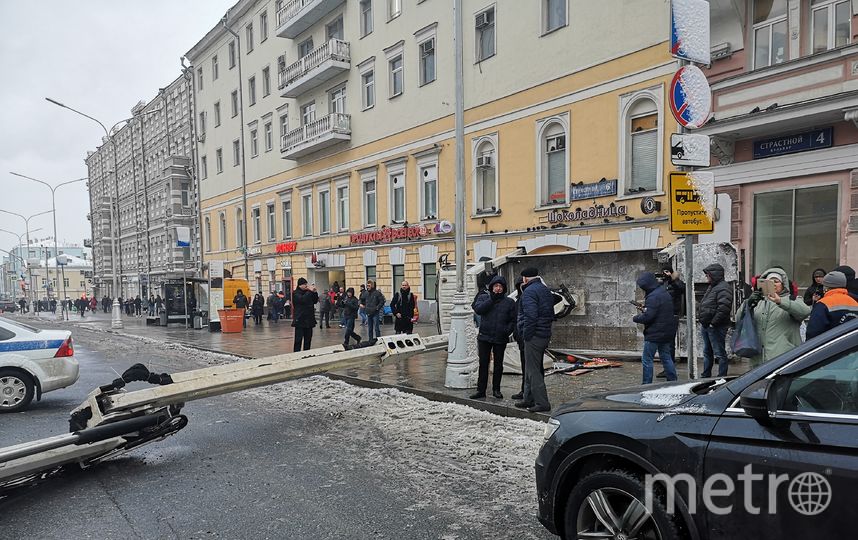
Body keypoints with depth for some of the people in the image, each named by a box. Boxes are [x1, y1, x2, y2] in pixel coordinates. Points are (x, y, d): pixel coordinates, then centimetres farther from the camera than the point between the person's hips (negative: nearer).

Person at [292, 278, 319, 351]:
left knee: (308, 339, 10)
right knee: (298, 340, -6)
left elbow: (315, 301, 13)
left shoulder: (308, 292, 14)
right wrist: (310, 291, -19)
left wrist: (315, 292, -1)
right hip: (300, 320, -6)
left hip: (309, 320, 7)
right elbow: (302, 299, -23)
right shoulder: (296, 293, -5)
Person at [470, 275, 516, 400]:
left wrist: (507, 331, -9)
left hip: (500, 339, 1)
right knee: (483, 364, 3)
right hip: (484, 337, -1)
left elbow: (513, 320, 7)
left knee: (498, 365, 10)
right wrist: (492, 299, -16)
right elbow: (478, 310, -15)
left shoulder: (509, 302, 5)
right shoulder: (484, 297, 3)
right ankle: (481, 390, 10)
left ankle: (496, 389, 23)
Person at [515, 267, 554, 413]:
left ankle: (542, 403, -2)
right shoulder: (546, 290, 18)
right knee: (531, 369, 18)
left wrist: (526, 335, -17)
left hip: (534, 336, -10)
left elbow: (530, 316, -24)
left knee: (533, 370, -4)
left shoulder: (529, 291, -13)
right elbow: (551, 315, 21)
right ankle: (529, 399, 26)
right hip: (545, 335, 10)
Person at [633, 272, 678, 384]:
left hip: (655, 334, -9)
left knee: (647, 359, -2)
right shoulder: (665, 292, 11)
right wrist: (645, 309, 14)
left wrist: (636, 318, -7)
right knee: (666, 357, 17)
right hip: (667, 333, 9)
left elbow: (648, 317, -24)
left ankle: (646, 384, 1)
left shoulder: (653, 296, -20)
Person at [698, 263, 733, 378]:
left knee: (719, 353, -3)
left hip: (716, 327, -11)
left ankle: (722, 377, 4)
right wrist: (700, 317, 14)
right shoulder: (711, 287, 17)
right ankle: (706, 376, 28)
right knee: (707, 353, 18)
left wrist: (713, 322, -22)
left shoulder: (723, 289, -15)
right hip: (706, 325, 11)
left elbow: (723, 308, -25)